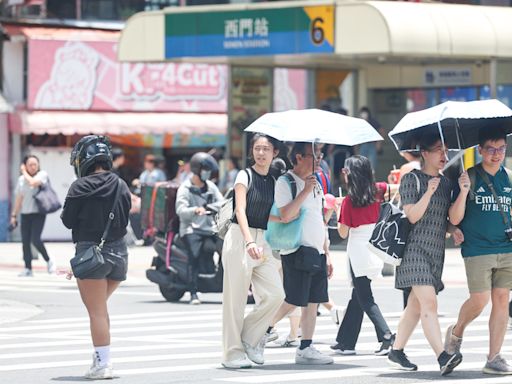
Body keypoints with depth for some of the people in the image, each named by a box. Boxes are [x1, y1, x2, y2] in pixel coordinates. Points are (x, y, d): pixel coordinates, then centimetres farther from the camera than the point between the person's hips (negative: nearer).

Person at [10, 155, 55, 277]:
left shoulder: (42, 174, -3)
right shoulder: (21, 179, 10)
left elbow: (33, 182, -24)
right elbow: (19, 198, 16)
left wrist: (24, 172, -9)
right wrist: (14, 215, 14)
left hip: (38, 213, -5)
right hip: (25, 214, 5)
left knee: (35, 239, -16)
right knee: (25, 242, 2)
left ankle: (48, 261, 4)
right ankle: (28, 269, 8)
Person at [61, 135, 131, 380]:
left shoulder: (80, 187, -11)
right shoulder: (121, 186, 5)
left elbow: (68, 220, -5)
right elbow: (125, 219, 11)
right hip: (119, 252, 6)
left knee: (97, 312, -3)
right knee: (100, 307, 20)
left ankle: (102, 364, -5)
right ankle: (100, 357, 18)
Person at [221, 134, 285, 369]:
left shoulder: (273, 182, 14)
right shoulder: (245, 176, -4)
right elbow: (240, 211, -15)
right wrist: (249, 242, -28)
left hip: (262, 242, 6)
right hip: (240, 238, -6)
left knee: (275, 295, -7)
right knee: (235, 299, -3)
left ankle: (250, 338, 12)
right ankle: (233, 352, 4)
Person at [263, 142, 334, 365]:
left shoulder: (315, 184, 17)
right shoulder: (285, 183, -8)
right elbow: (286, 215, -22)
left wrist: (327, 254, 19)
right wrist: (305, 191, -23)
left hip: (316, 251, 8)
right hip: (296, 252, -8)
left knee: (312, 302, 5)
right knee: (293, 301, -9)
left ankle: (305, 349, 8)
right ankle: (265, 329, 12)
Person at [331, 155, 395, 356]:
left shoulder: (349, 201, -13)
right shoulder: (377, 191, 0)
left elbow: (343, 233, -8)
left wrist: (338, 214, 5)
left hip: (358, 249, -6)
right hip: (375, 247, 6)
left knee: (364, 298, -1)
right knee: (358, 295, 15)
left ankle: (386, 335, -19)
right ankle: (345, 341, 23)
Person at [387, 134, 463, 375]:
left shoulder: (446, 183, 14)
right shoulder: (412, 179, -5)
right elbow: (413, 216, -13)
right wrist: (428, 192, -23)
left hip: (436, 251, 8)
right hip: (415, 249, -7)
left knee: (416, 306, 11)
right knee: (429, 303, -18)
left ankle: (396, 352, 22)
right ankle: (442, 357, -29)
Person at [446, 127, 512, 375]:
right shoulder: (469, 177, -4)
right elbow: (454, 219, -8)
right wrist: (463, 192, -22)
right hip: (477, 250, -5)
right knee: (479, 300, -9)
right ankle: (456, 332, 21)